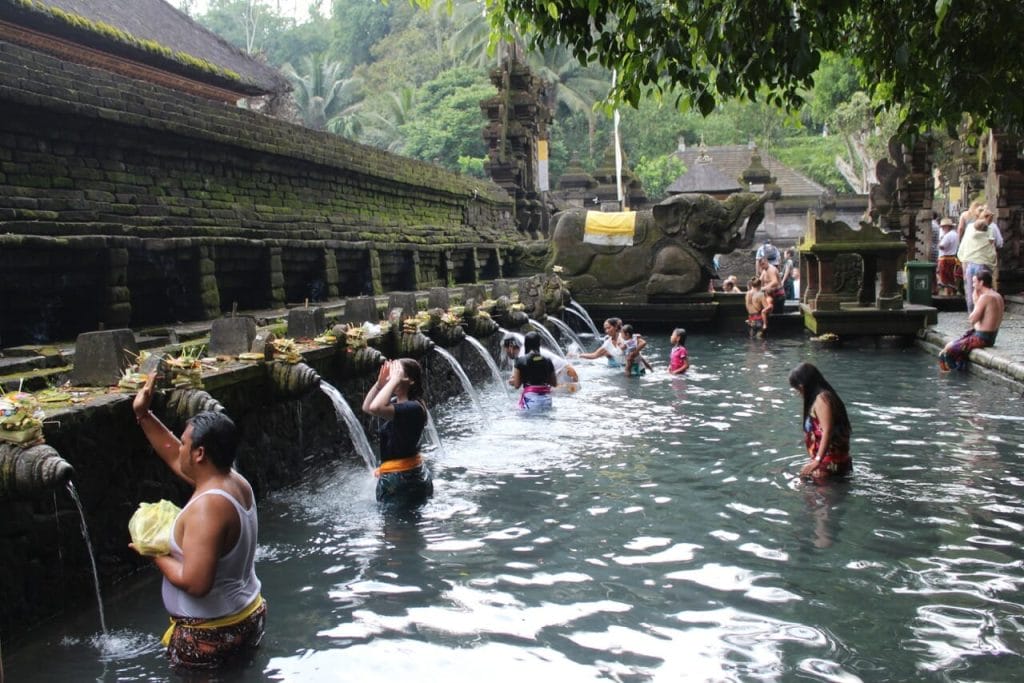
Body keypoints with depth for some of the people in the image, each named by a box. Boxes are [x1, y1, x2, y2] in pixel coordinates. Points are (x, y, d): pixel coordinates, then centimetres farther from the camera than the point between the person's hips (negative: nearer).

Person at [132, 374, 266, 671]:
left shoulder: (207, 507, -29)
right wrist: (143, 415, 11)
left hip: (211, 634, -9)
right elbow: (174, 458, 14)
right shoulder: (234, 481, -1)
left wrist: (156, 555, -17)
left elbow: (195, 583, -33)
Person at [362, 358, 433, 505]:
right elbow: (366, 407, 16)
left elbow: (375, 408, -38)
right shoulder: (397, 402, 7)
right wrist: (380, 382, 2)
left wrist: (394, 381, -29)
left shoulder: (413, 408, -24)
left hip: (404, 479, -10)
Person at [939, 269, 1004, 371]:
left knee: (948, 349, -7)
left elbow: (972, 320, -20)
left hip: (982, 338, -10)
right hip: (992, 337, 10)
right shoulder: (998, 296, 9)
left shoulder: (984, 297, -20)